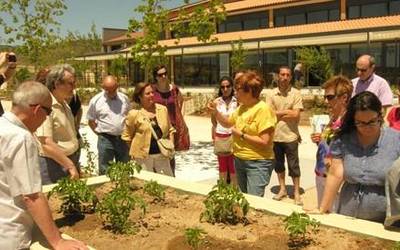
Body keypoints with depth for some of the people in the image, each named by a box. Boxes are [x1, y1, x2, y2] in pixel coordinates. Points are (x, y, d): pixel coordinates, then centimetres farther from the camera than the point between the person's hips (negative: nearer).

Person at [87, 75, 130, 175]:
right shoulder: (95, 100, -6)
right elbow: (91, 121, 2)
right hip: (105, 140, -3)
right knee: (105, 171, 6)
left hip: (123, 138, 3)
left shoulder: (124, 98, 3)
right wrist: (100, 132, -3)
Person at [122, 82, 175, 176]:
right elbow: (127, 137, -1)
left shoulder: (163, 109, 5)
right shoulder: (134, 114, -7)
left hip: (162, 155, 4)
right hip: (143, 157, -4)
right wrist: (135, 149, -1)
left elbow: (170, 130, 14)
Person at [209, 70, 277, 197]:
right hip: (239, 160, 8)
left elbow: (264, 142, -23)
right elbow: (228, 123, 21)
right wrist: (215, 112, 5)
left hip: (258, 164, -8)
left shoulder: (263, 110, -18)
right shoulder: (242, 108, 6)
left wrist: (241, 135, -17)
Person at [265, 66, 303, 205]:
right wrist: (287, 111, -12)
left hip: (290, 136, -3)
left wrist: (278, 113, -10)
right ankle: (282, 189, 31)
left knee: (293, 166, 6)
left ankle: (296, 192, 18)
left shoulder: (296, 93, -5)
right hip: (275, 136, 3)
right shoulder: (271, 94, 1)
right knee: (278, 164, 15)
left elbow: (296, 115, -14)